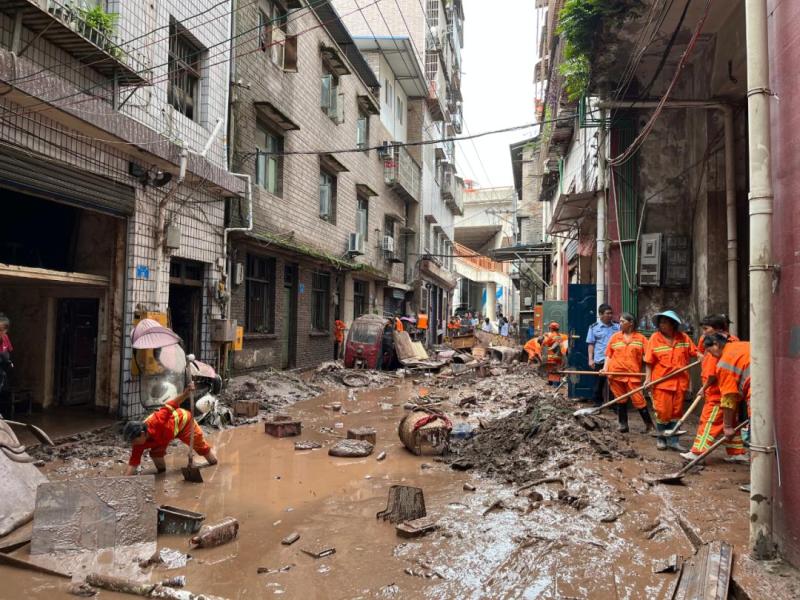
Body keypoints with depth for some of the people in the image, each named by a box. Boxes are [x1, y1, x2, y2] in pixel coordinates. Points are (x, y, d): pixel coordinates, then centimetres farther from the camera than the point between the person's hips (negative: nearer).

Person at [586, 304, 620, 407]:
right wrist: (590, 359, -3)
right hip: (600, 361, -1)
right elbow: (591, 344, 4)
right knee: (599, 383, 7)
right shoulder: (594, 327, 3)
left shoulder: (617, 327, 8)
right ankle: (597, 403, 18)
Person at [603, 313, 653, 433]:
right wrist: (605, 368, -3)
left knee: (638, 400, -5)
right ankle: (622, 425, 20)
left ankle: (649, 424, 9)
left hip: (633, 374, -2)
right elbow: (609, 355, 9)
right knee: (620, 399, 10)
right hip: (615, 373, 2)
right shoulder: (615, 337, 8)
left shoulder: (641, 338, 3)